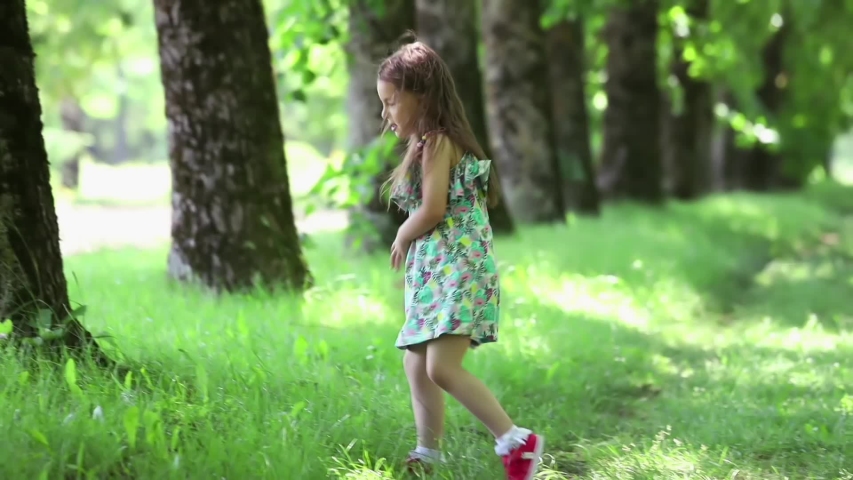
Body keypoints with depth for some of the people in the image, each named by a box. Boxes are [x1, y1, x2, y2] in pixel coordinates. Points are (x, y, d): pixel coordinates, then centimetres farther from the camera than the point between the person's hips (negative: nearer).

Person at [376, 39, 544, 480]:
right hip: (433, 272, 11)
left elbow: (432, 210, -18)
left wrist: (402, 239, -2)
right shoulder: (427, 145, 19)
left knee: (442, 368, -21)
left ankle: (517, 441, -19)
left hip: (457, 270, -11)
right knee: (416, 365, 12)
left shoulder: (438, 143, -10)